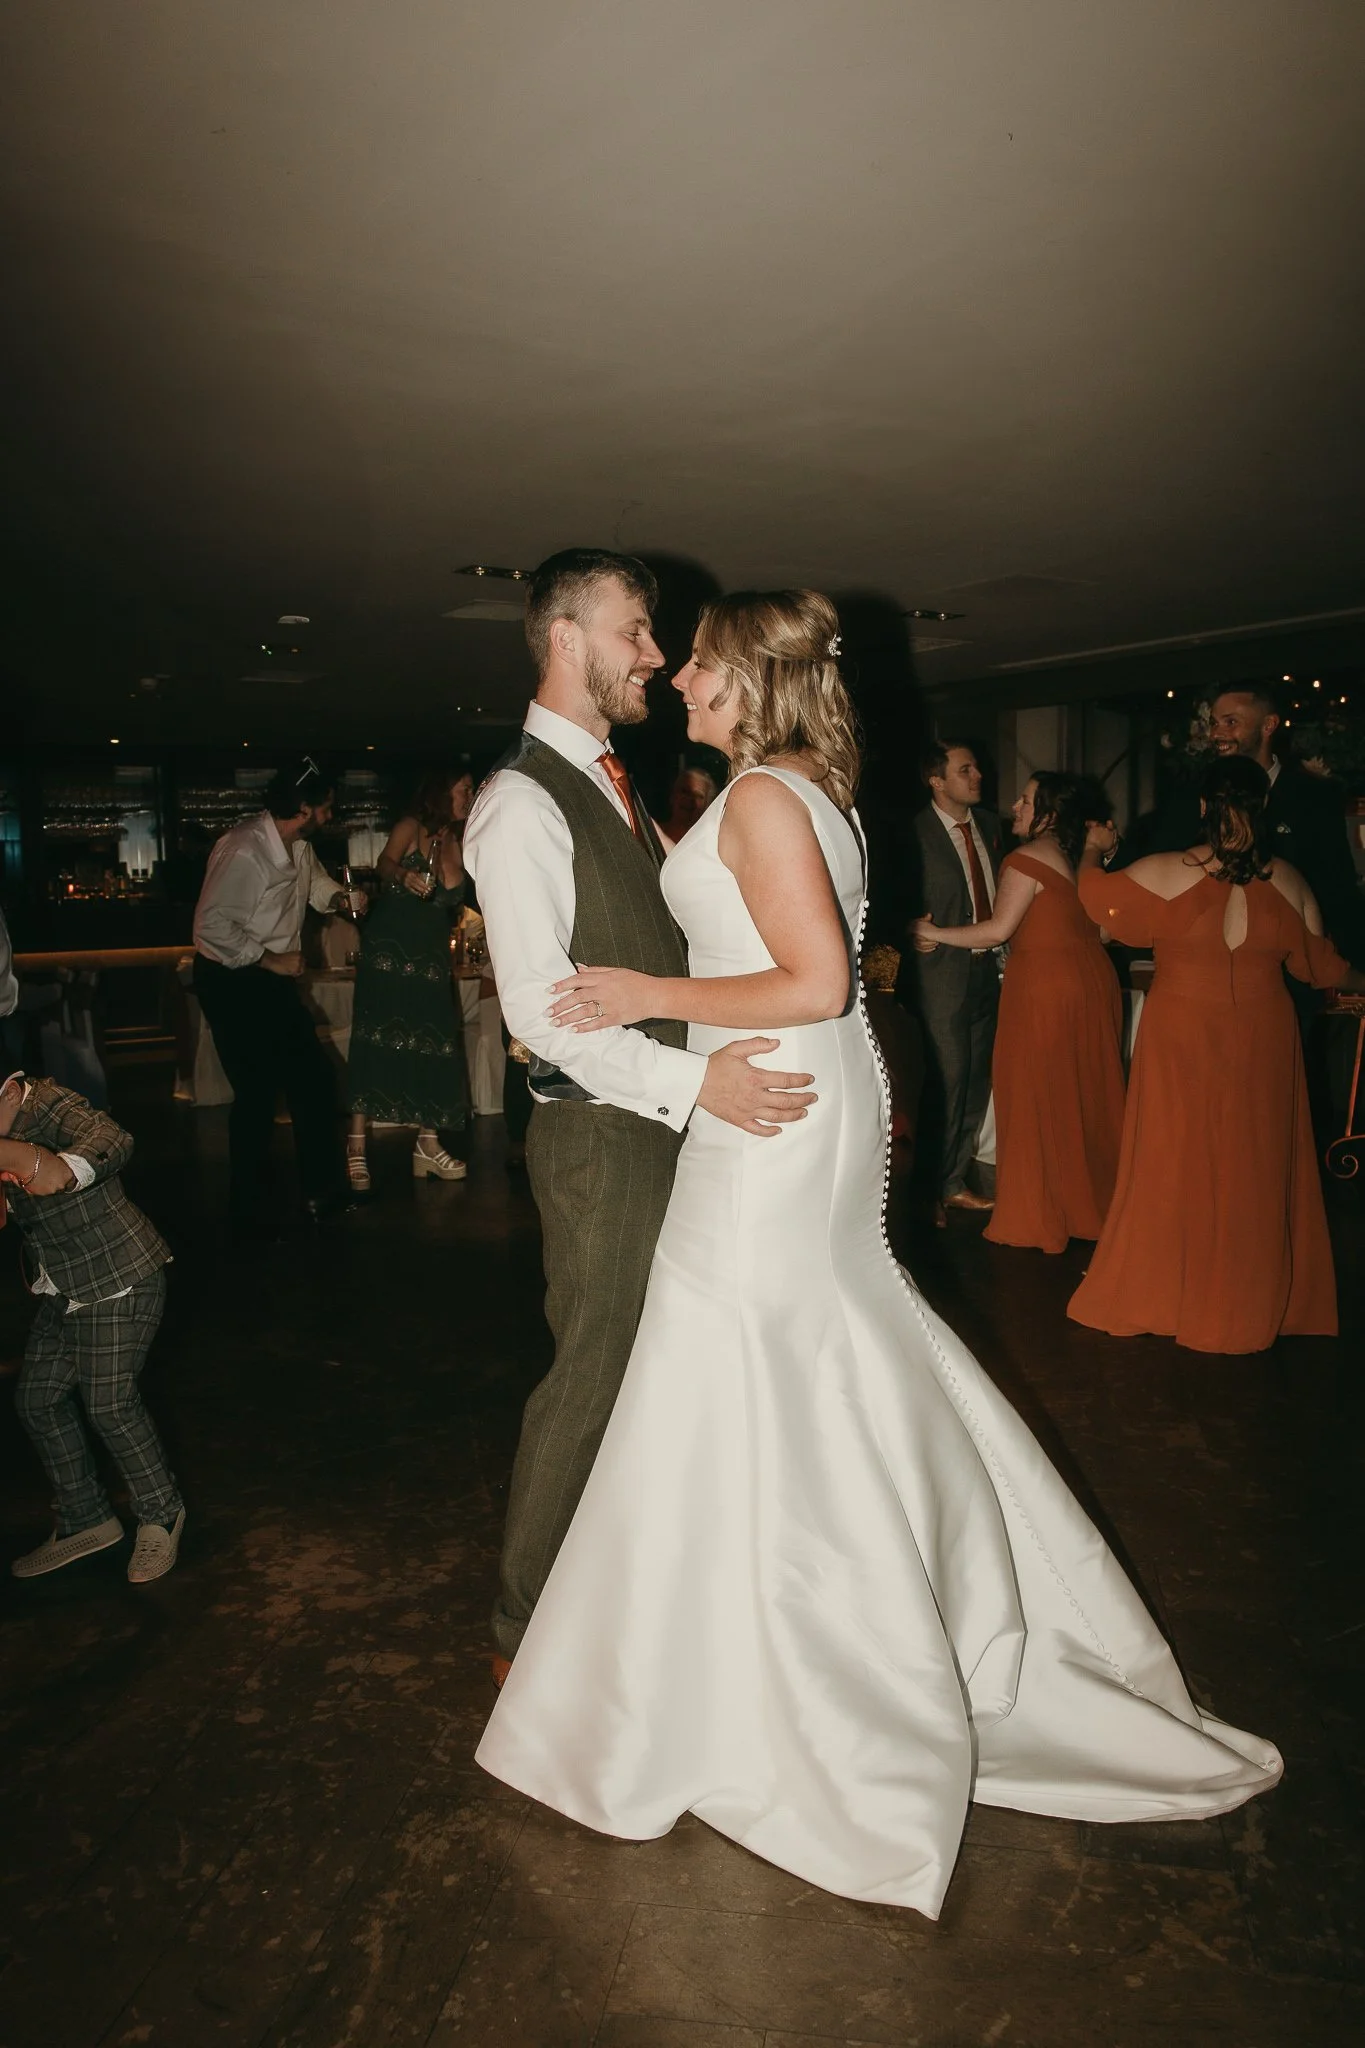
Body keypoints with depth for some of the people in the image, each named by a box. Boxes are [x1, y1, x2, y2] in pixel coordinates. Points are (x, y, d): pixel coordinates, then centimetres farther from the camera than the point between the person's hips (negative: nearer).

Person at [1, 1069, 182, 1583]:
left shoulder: (50, 1107, -24)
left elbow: (111, 1139, -43)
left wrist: (65, 1169, -64)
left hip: (119, 1280, -9)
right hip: (61, 1290, 9)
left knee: (108, 1403, -6)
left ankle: (161, 1515, 17)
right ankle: (84, 1521, 29)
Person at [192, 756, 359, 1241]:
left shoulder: (298, 845, 4)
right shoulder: (244, 852, -25)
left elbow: (317, 880, 26)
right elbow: (212, 925, -28)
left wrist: (338, 897, 4)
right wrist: (271, 960, -21)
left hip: (271, 980, 9)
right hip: (233, 982, -9)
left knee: (314, 1083, 10)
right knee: (256, 1096, -3)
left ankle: (322, 1195, 24)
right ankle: (248, 1218, 14)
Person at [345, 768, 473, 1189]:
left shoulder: (456, 842, 12)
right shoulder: (411, 826, -3)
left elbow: (453, 899, 11)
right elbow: (385, 864, -16)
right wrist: (404, 876, -36)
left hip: (431, 953, 6)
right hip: (390, 947, -6)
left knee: (434, 1042, 1)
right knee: (378, 1037, -7)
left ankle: (428, 1143, 6)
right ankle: (357, 1144, -4)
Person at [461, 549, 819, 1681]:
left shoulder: (614, 782, 15)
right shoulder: (521, 802, -15)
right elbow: (542, 1009, -23)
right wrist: (694, 1078, -30)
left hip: (672, 1118, 9)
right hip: (601, 1134, -8)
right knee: (596, 1373, 2)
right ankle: (529, 1629, 23)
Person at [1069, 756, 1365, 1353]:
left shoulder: (1163, 873, -13)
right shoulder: (1287, 882, -5)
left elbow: (1096, 894, 1)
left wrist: (1089, 856, 23)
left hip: (1180, 1041, -2)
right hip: (1263, 1044, 2)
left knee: (1173, 1165, 9)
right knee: (1252, 1171, 12)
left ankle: (1159, 1287, 22)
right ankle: (1248, 1300, 26)